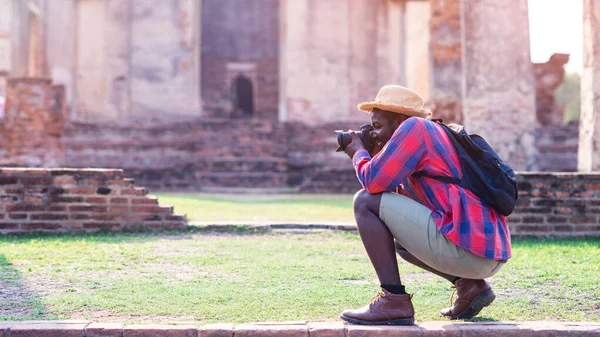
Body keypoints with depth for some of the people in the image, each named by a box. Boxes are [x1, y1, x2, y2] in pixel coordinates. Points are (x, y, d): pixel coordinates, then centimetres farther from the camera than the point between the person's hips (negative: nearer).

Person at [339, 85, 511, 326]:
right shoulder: (434, 135, 25)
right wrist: (374, 156, 23)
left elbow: (373, 182, -10)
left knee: (365, 202, -3)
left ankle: (393, 301, -8)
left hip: (468, 247, -10)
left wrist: (358, 153, 11)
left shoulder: (414, 126, -2)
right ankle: (469, 285, 15)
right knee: (400, 237, 35)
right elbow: (405, 198, 32)